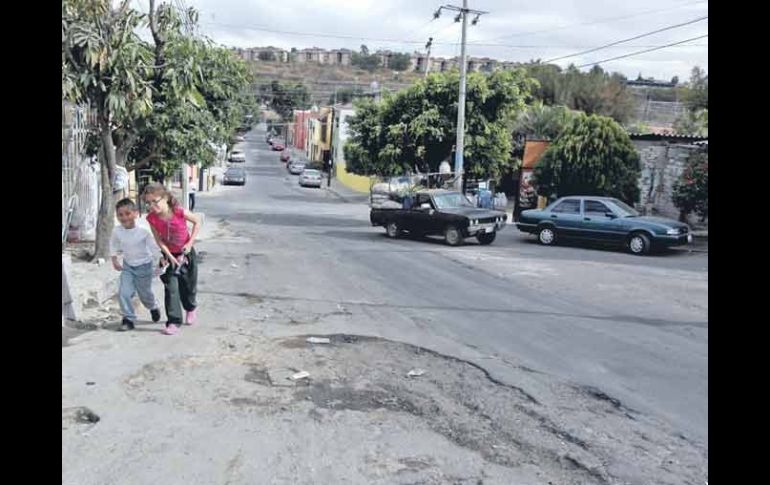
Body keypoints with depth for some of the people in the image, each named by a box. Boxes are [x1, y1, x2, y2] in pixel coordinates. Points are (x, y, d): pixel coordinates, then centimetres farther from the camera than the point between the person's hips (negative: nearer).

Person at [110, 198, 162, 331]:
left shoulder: (143, 231, -23)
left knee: (145, 294, 12)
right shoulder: (117, 231, -12)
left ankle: (153, 307, 45)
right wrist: (114, 260, 0)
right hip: (127, 265, 3)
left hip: (143, 266, -3)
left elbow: (154, 247, -15)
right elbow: (114, 246, 7)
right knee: (124, 293, -9)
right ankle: (128, 319, 5)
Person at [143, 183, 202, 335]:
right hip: (169, 255, 1)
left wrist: (190, 242, -15)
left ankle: (191, 307, 43)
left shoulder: (179, 212, -26)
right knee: (171, 287, -7)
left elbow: (197, 222, -11)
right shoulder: (152, 218, -18)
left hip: (186, 252, -1)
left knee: (188, 285, 13)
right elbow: (159, 239, -11)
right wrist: (170, 257, -19)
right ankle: (174, 321, 1)